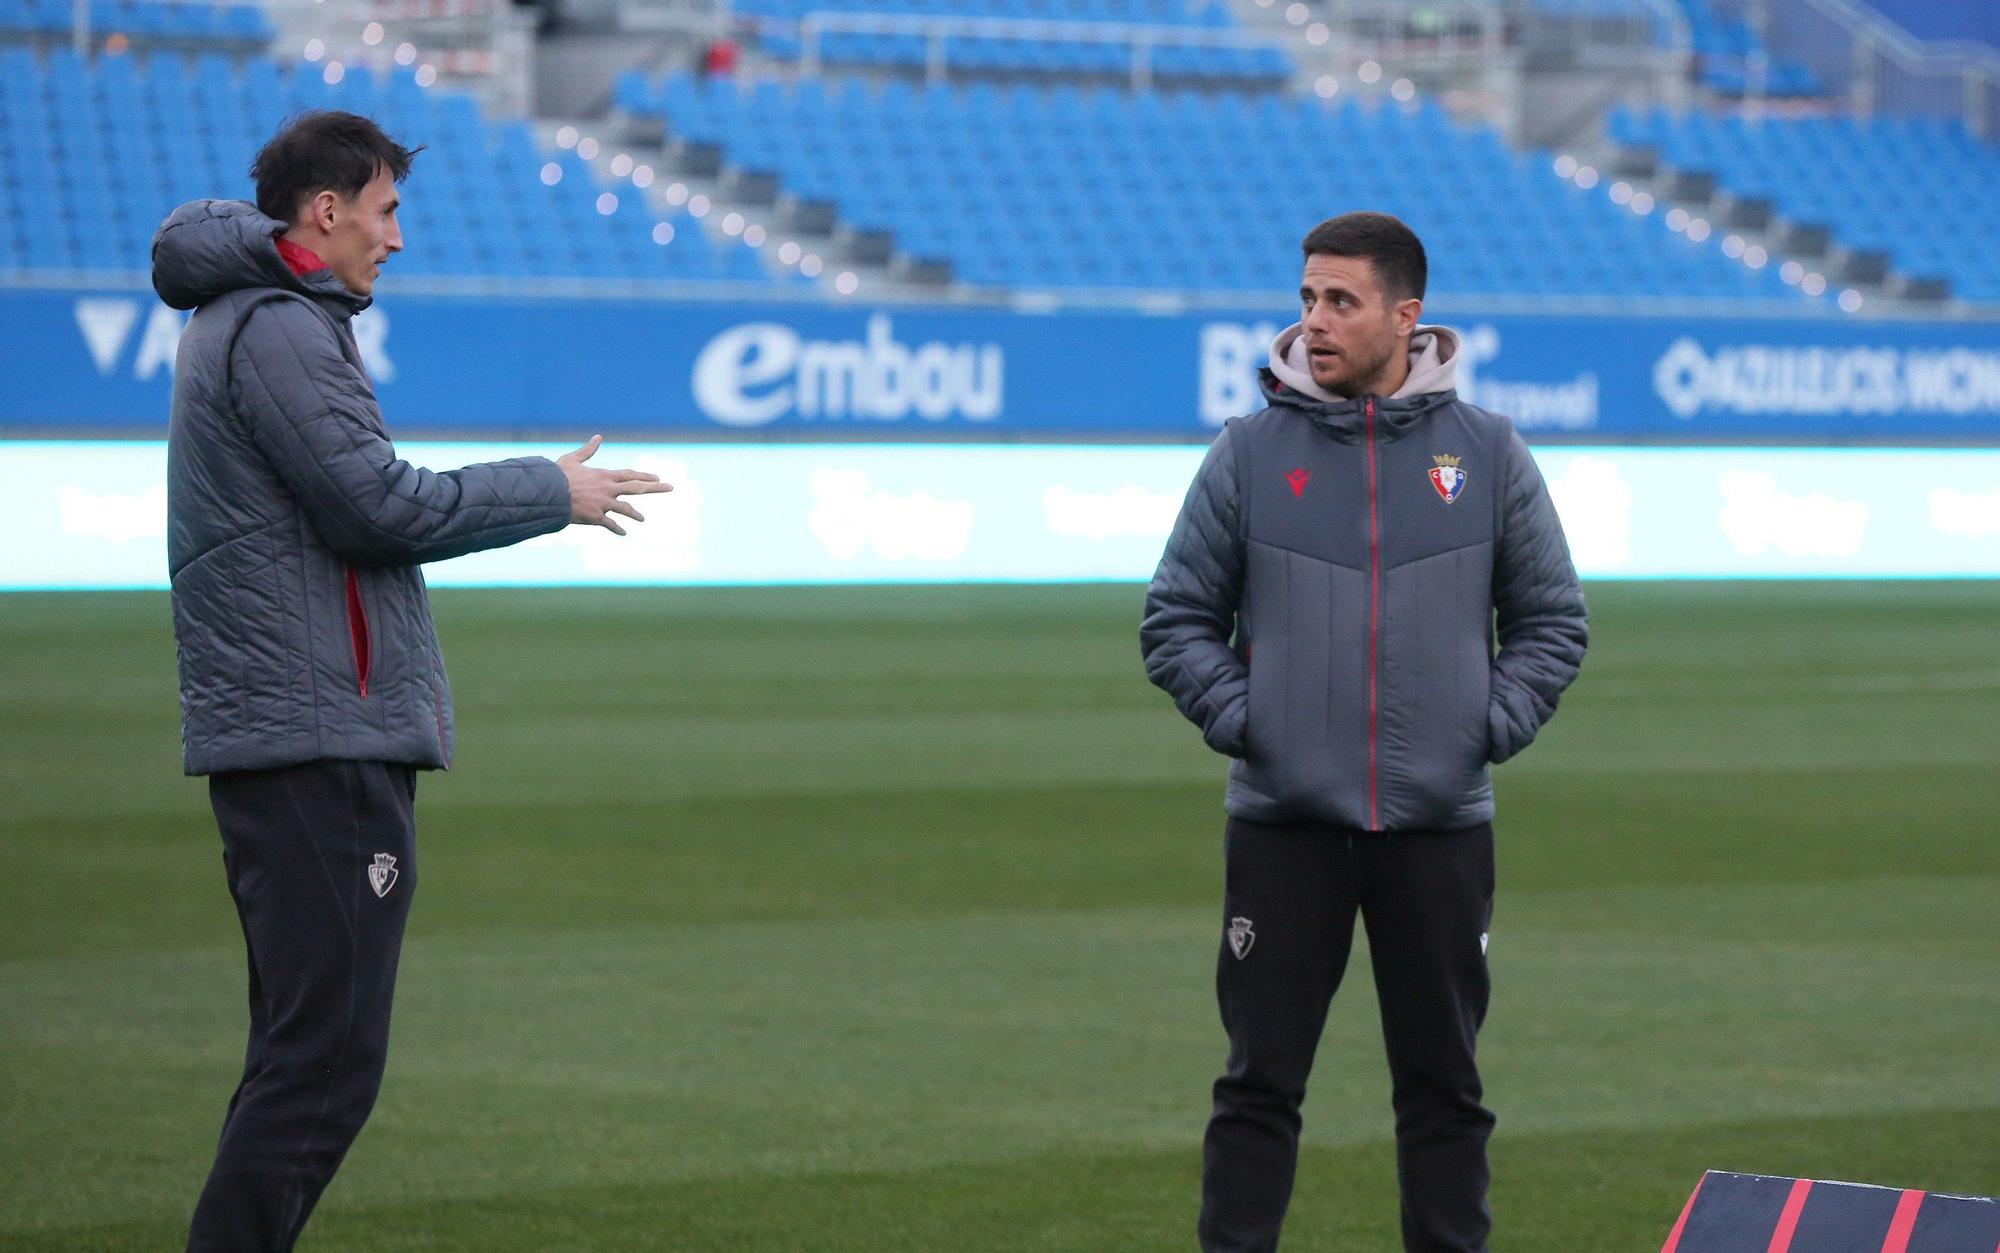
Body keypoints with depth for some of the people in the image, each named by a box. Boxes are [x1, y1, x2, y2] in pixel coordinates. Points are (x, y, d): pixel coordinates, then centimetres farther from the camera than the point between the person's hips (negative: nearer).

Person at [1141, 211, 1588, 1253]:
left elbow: (1552, 620, 10)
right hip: (1282, 825, -1)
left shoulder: (1488, 454, 3)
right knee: (1260, 1085, 1)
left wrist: (1496, 725, -2)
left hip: (1440, 826, 1)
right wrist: (1236, 717, -6)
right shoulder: (1249, 453, 1)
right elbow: (1177, 619, 6)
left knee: (1443, 1086, 8)